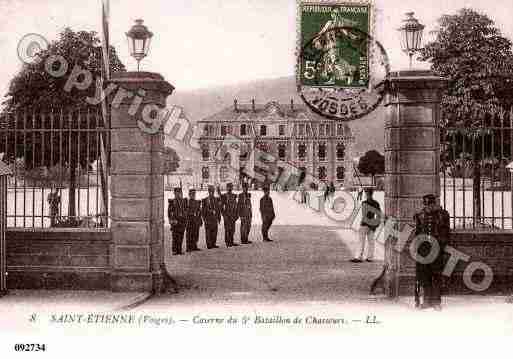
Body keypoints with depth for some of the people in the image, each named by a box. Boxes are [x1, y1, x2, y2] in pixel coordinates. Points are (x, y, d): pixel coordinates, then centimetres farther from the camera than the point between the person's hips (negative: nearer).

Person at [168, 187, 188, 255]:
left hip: (183, 221, 4)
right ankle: (174, 251, 0)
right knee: (175, 236, -4)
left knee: (181, 237, 6)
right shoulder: (172, 202, -4)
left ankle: (179, 250, 12)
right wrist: (171, 220, -9)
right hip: (175, 221, -4)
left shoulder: (184, 201, 10)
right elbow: (169, 212, -2)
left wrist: (186, 220, 12)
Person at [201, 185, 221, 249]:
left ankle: (213, 244, 11)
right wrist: (204, 218, -6)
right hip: (208, 218, -3)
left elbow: (219, 209, 12)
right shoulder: (205, 200, 1)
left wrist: (219, 218, 7)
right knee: (208, 232, -4)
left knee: (214, 231, 3)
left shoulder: (216, 200, 10)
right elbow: (203, 210, 1)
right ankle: (209, 245, 0)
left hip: (215, 218, 3)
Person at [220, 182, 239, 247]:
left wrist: (237, 214, 11)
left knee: (232, 229, 8)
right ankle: (227, 242, 1)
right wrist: (224, 214, -12)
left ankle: (231, 242, 16)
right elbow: (221, 206, -6)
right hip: (227, 215, -6)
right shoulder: (224, 196, -6)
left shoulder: (234, 196, 12)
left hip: (233, 215, 6)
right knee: (227, 229, -4)